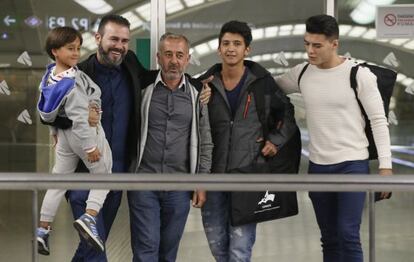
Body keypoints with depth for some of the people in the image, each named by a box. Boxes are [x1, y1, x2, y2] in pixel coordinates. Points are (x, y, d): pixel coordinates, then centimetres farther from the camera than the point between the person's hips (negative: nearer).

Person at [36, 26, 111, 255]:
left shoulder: (49, 76, -1)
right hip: (85, 133, -8)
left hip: (64, 135, 8)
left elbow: (48, 111, 11)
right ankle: (89, 218, -11)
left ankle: (42, 230, 14)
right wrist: (90, 146, -22)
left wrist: (55, 131, 23)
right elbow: (79, 118, -27)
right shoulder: (72, 83, -28)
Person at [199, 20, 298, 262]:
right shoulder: (206, 84, 2)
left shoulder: (263, 83, -1)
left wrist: (277, 141, 1)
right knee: (216, 242, 12)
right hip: (213, 175, 3)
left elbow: (289, 113, 11)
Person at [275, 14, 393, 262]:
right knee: (329, 238, 12)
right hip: (317, 166, 5)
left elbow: (379, 121, -7)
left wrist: (386, 165, -11)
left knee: (348, 235, -11)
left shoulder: (359, 74, -9)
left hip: (353, 164, -5)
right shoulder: (301, 74, 3)